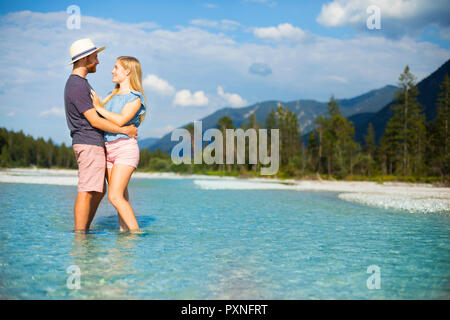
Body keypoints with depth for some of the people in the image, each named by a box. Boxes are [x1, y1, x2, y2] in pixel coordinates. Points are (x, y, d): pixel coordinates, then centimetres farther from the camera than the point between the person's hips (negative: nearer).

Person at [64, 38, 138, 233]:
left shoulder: (81, 83, 19)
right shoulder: (77, 86, -14)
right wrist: (125, 130, -12)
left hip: (94, 144, 10)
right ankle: (79, 232, -6)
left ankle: (84, 230, 17)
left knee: (99, 191, 13)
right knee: (87, 191, -9)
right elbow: (95, 121, -18)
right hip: (89, 144, -10)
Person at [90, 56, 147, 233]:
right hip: (108, 149, 7)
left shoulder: (135, 98, -4)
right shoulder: (112, 96, 19)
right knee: (122, 197, 7)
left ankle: (136, 232, -12)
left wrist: (98, 107, -12)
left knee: (115, 196, -16)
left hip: (125, 147, -7)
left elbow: (120, 120, -18)